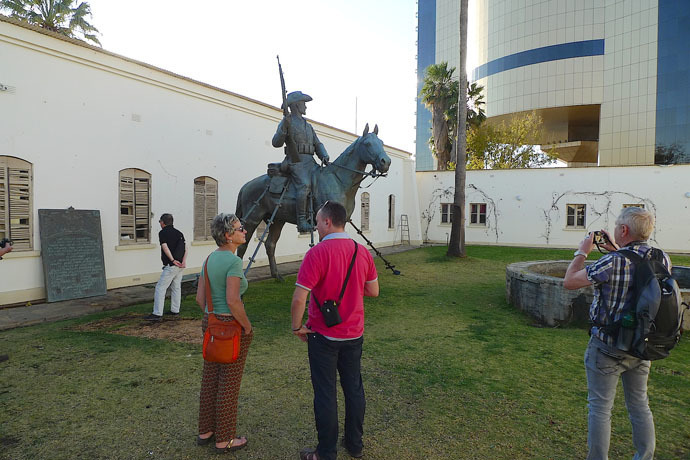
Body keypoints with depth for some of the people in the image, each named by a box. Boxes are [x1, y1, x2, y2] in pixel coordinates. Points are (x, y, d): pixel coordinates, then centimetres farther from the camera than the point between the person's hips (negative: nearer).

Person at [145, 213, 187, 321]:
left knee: (160, 288, -3)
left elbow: (165, 247, -16)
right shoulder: (178, 232, 14)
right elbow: (185, 247, 4)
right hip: (181, 266, 7)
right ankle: (175, 310, 22)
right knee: (176, 287, 16)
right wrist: (184, 261, -5)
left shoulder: (163, 232, -5)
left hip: (171, 266, -7)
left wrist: (173, 260, -15)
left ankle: (157, 314, -5)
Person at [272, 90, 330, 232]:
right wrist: (284, 128, -21)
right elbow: (276, 143, -6)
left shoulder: (308, 125, 27)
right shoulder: (287, 122, 5)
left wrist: (324, 156, 5)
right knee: (304, 185, -27)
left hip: (310, 162, 7)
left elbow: (317, 144, 25)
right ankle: (301, 221, -26)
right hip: (296, 161, -7)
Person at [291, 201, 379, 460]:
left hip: (324, 335, -5)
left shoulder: (317, 253, -20)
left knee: (325, 393, 8)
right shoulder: (362, 252, -2)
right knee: (353, 387, 18)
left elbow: (299, 297, -23)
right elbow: (373, 291, 7)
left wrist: (297, 327, -8)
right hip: (354, 333, 6)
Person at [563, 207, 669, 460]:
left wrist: (582, 252, -5)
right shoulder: (662, 259, -5)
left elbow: (569, 281, -17)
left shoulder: (613, 262, -25)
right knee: (639, 405, 22)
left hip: (607, 347, -6)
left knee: (600, 408, 7)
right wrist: (617, 251, 15)